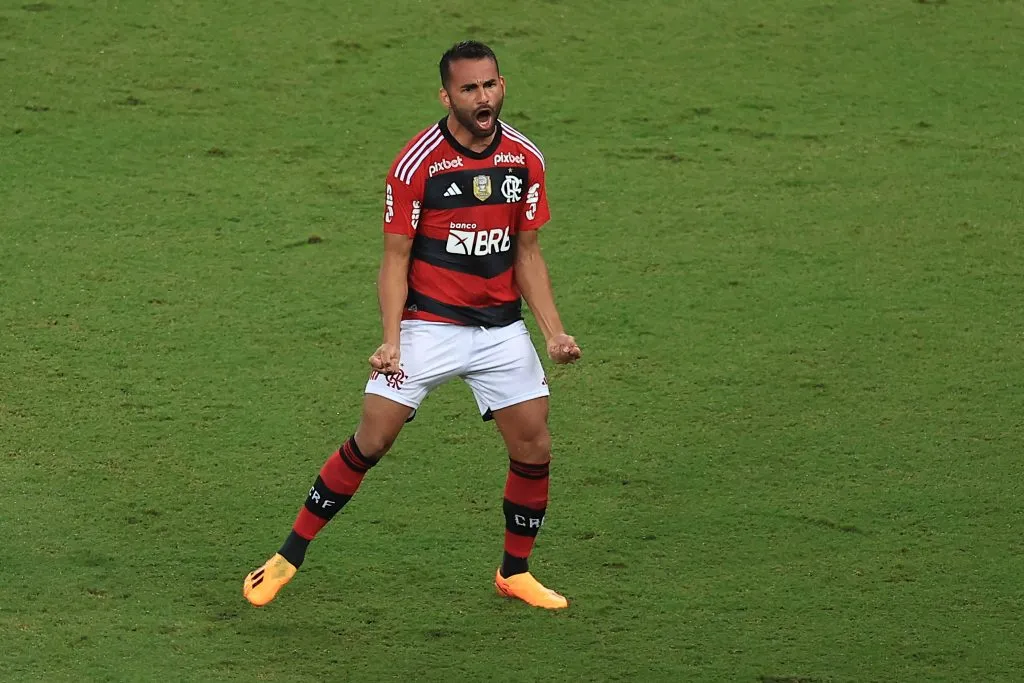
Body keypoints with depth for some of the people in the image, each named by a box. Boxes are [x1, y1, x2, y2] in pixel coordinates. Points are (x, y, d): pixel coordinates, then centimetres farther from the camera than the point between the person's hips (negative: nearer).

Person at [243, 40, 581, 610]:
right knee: (372, 441, -8)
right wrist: (391, 340, -19)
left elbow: (528, 253, 8)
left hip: (501, 328, 4)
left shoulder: (525, 158, 0)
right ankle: (289, 558, 5)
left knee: (535, 448, -1)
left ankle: (515, 573, 20)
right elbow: (396, 259, -8)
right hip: (428, 324, -4)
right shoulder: (417, 163, -13)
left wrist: (555, 332, -1)